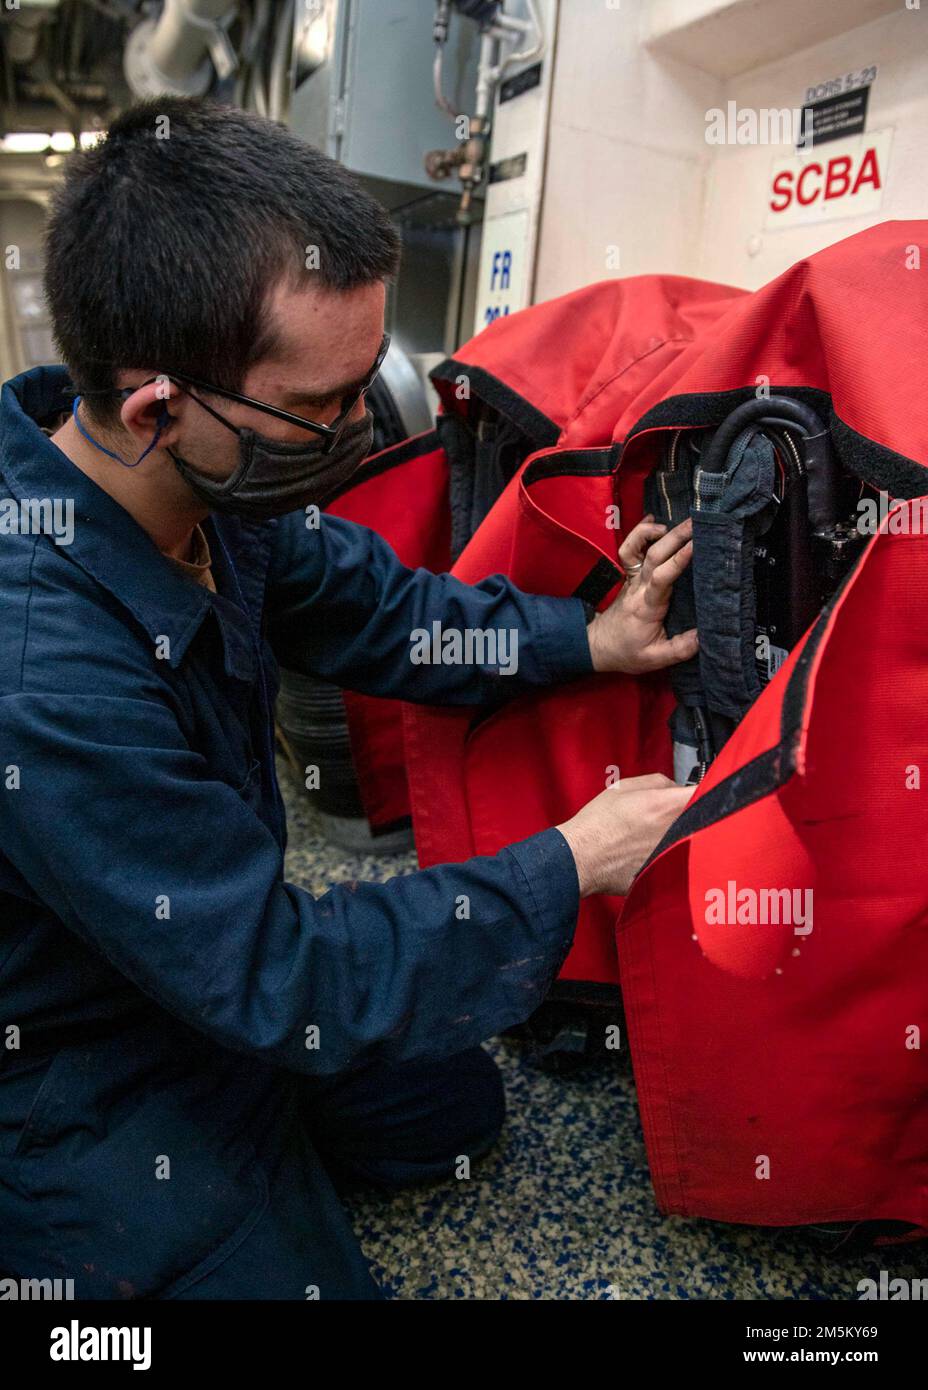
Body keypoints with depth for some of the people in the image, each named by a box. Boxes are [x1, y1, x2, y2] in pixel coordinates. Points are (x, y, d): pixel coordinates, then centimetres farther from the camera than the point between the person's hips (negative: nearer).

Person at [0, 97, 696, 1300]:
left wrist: (585, 640, -9)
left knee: (457, 1109, 17)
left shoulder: (208, 479, -16)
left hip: (212, 946, 7)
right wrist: (569, 867, -22)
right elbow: (278, 984, -30)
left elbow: (375, 607, 1)